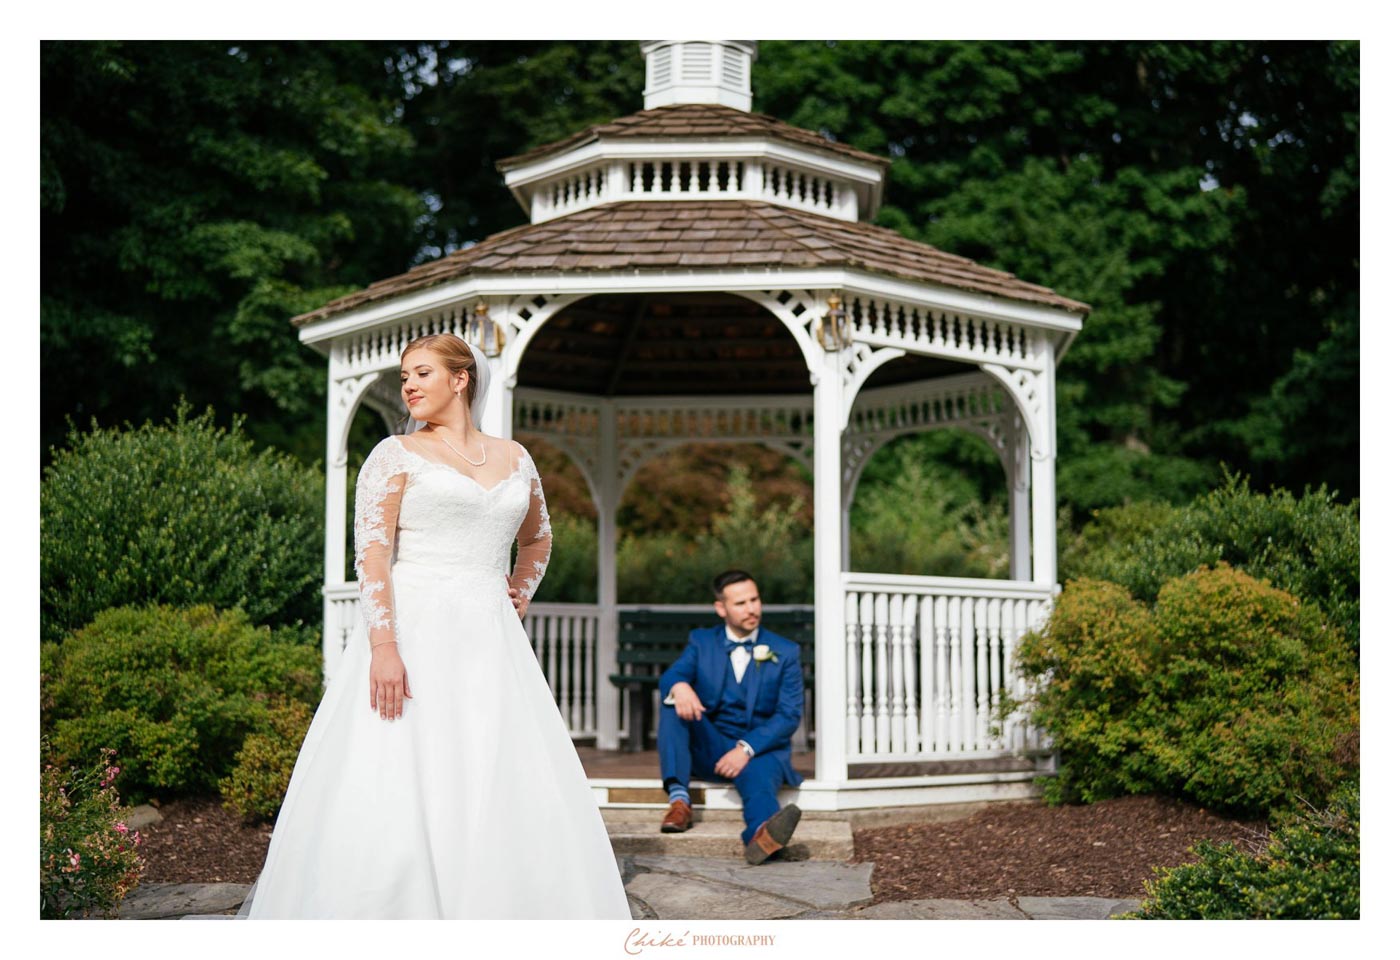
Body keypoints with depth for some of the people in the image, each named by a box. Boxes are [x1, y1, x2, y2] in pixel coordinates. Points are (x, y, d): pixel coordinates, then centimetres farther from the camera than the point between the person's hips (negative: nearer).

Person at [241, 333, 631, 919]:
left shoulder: (515, 460, 15)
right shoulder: (396, 455, 3)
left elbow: (536, 539, 32)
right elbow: (371, 553, -8)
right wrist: (383, 648, -20)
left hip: (492, 649, 4)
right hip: (415, 637, -4)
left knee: (509, 799, 1)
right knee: (401, 792, -8)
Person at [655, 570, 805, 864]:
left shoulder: (785, 652, 5)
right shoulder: (701, 642, 11)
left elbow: (789, 716, -4)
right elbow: (671, 675, -8)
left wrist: (747, 749, -21)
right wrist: (679, 685, -35)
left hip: (761, 748, -3)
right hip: (709, 749, 3)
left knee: (758, 778, -38)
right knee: (673, 700, -22)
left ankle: (763, 833, -73)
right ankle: (678, 797, -31)